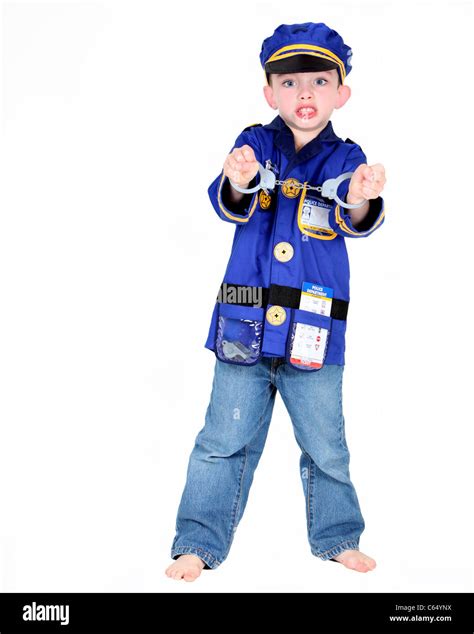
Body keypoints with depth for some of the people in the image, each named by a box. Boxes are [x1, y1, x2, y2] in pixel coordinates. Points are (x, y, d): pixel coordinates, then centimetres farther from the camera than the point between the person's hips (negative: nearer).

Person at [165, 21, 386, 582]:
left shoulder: (345, 158, 3)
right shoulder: (255, 144, 4)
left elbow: (357, 222, -13)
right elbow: (226, 205, -11)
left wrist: (360, 200, -38)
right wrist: (237, 184, -35)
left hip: (314, 330, 0)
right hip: (244, 324, 0)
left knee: (325, 445, 12)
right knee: (224, 440, 7)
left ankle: (337, 537, 31)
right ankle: (199, 542, 19)